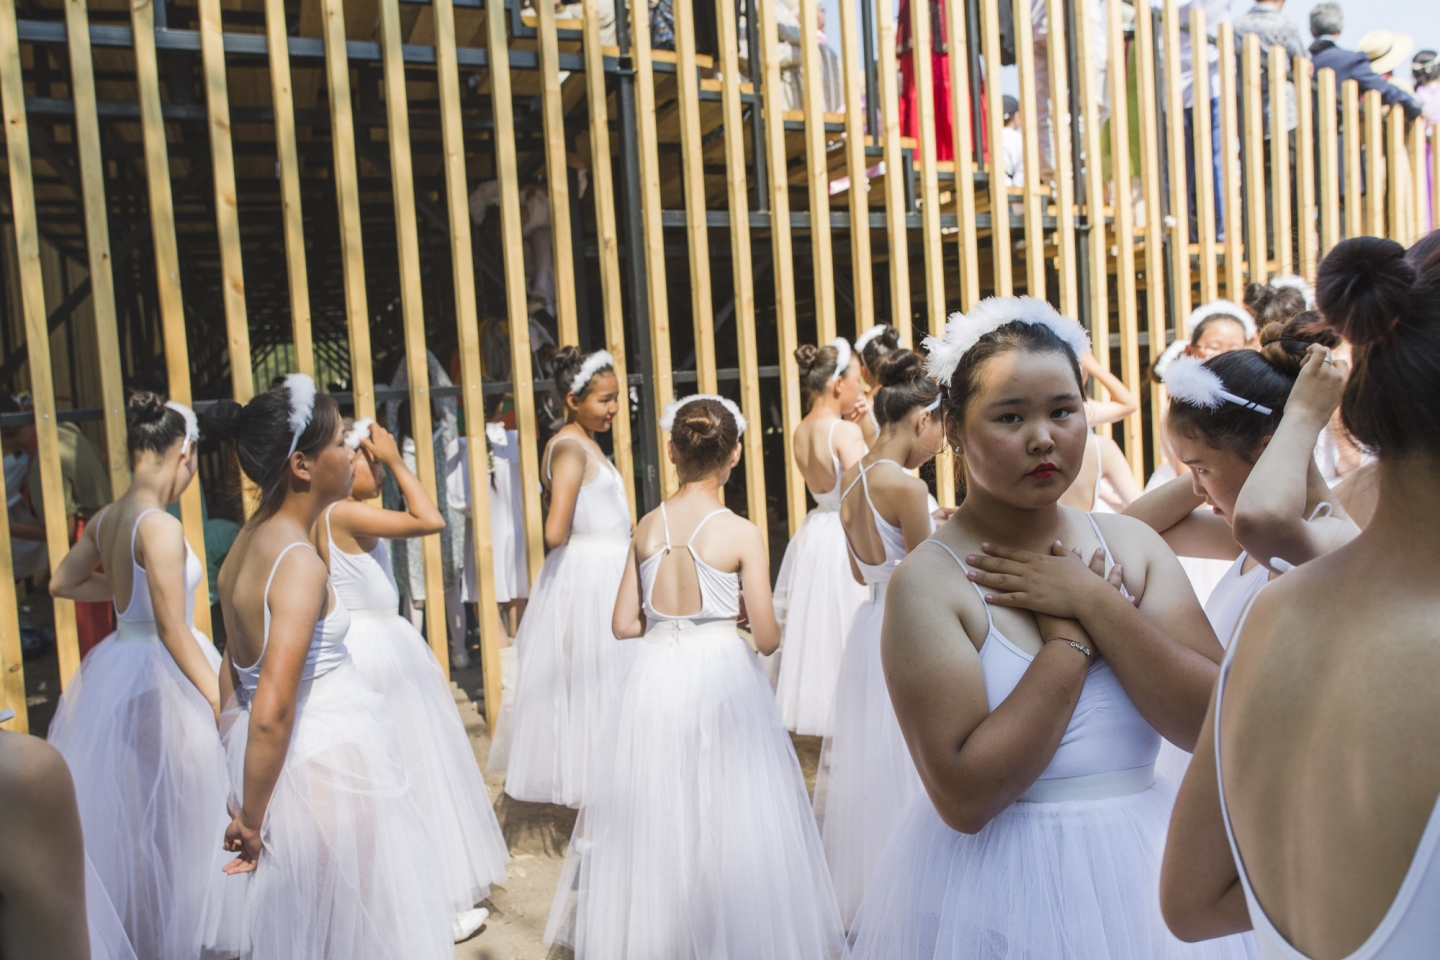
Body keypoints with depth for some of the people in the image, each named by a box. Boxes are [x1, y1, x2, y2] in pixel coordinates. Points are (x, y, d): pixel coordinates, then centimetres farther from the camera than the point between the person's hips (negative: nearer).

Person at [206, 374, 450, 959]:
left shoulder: (245, 544, 5)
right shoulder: (301, 564, -22)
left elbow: (233, 674, 13)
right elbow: (271, 712, -26)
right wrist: (251, 819, -13)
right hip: (325, 761, -9)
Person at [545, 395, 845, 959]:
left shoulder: (647, 527, -1)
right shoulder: (740, 534, -11)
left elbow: (624, 625, 2)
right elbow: (767, 638, -9)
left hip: (655, 679, 4)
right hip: (720, 680, -3)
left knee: (654, 812, 16)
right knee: (728, 814, 10)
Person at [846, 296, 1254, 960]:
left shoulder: (1133, 545, -1)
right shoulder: (927, 581, -15)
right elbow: (965, 796, -22)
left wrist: (1094, 601, -17)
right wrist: (1071, 637, -18)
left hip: (1145, 871, 5)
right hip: (998, 890, -4)